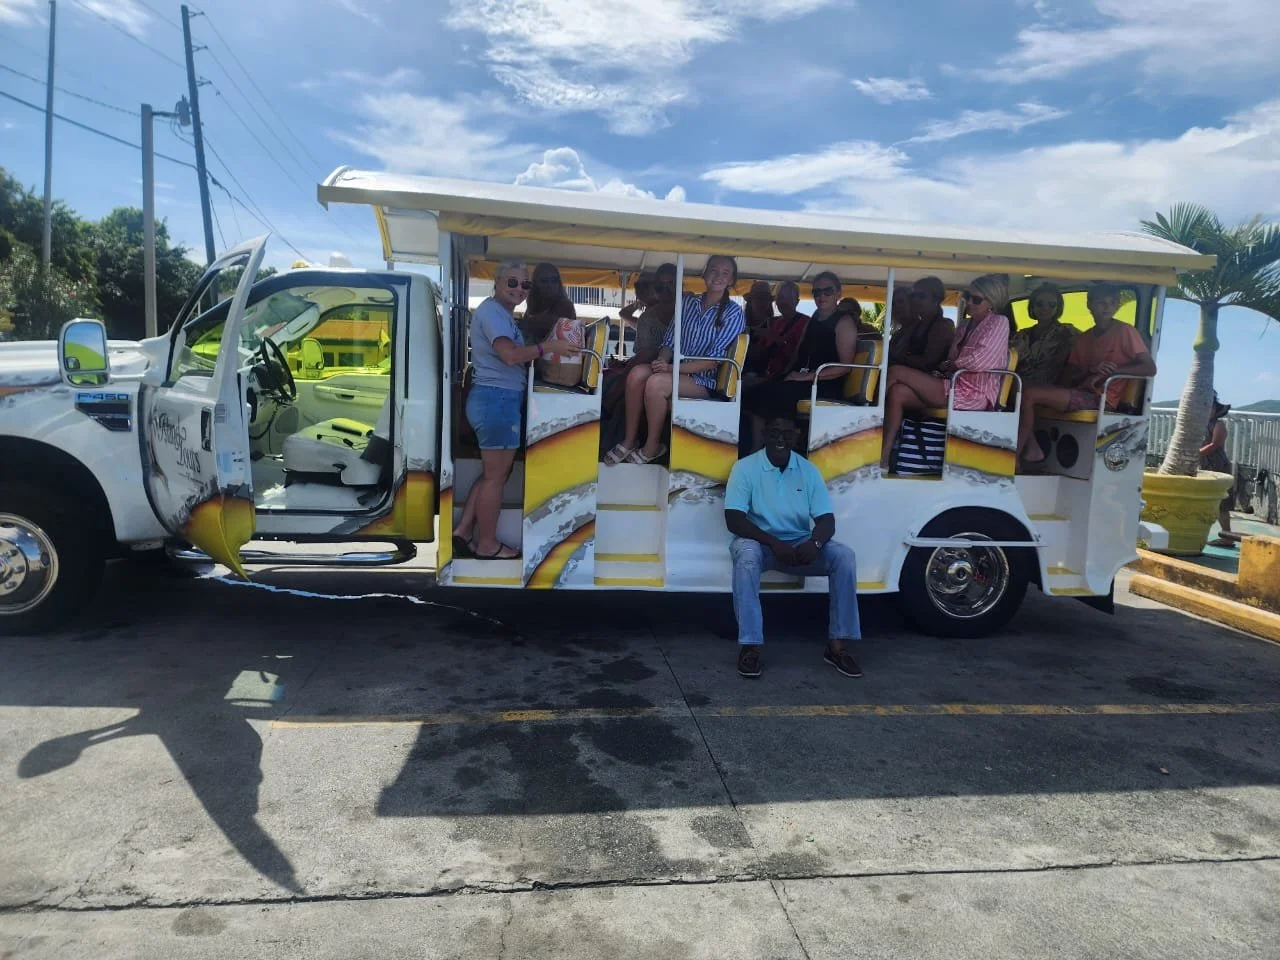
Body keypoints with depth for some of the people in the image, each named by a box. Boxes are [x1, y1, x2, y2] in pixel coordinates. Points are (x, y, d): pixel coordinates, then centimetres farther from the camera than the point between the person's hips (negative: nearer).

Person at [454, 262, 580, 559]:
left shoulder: (502, 313, 20)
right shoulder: (491, 311, -12)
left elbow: (512, 355, 14)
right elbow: (510, 355, -25)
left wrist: (545, 350, 3)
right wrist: (548, 347, -19)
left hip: (498, 398, 10)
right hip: (497, 399, -10)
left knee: (495, 472, 17)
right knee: (496, 475, 0)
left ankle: (462, 531, 21)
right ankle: (487, 544, 12)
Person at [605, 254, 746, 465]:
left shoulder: (733, 313, -5)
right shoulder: (688, 301, 9)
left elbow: (714, 360, -13)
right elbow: (669, 341, 9)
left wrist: (672, 368, -21)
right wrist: (662, 361, -15)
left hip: (704, 379, -5)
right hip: (675, 369, 5)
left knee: (656, 383, -31)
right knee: (637, 373, -25)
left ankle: (652, 447, -13)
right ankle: (630, 440, -14)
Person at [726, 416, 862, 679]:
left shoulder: (808, 470, 3)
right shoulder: (745, 467, -7)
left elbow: (826, 520, -3)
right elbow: (734, 520, -15)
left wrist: (814, 543, -27)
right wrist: (774, 543, -28)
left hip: (800, 545, 3)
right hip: (760, 542, -3)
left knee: (844, 556, -20)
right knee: (746, 555, -37)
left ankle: (837, 644, -14)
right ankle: (750, 645, -31)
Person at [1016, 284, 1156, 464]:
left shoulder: (1124, 331, 2)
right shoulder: (1083, 338, 20)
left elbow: (1150, 368, -7)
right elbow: (1066, 379, 12)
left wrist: (1106, 373, -14)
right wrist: (1090, 370, -9)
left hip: (1101, 398, -7)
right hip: (1080, 394, 7)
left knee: (1029, 394, -23)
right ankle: (1032, 448, -19)